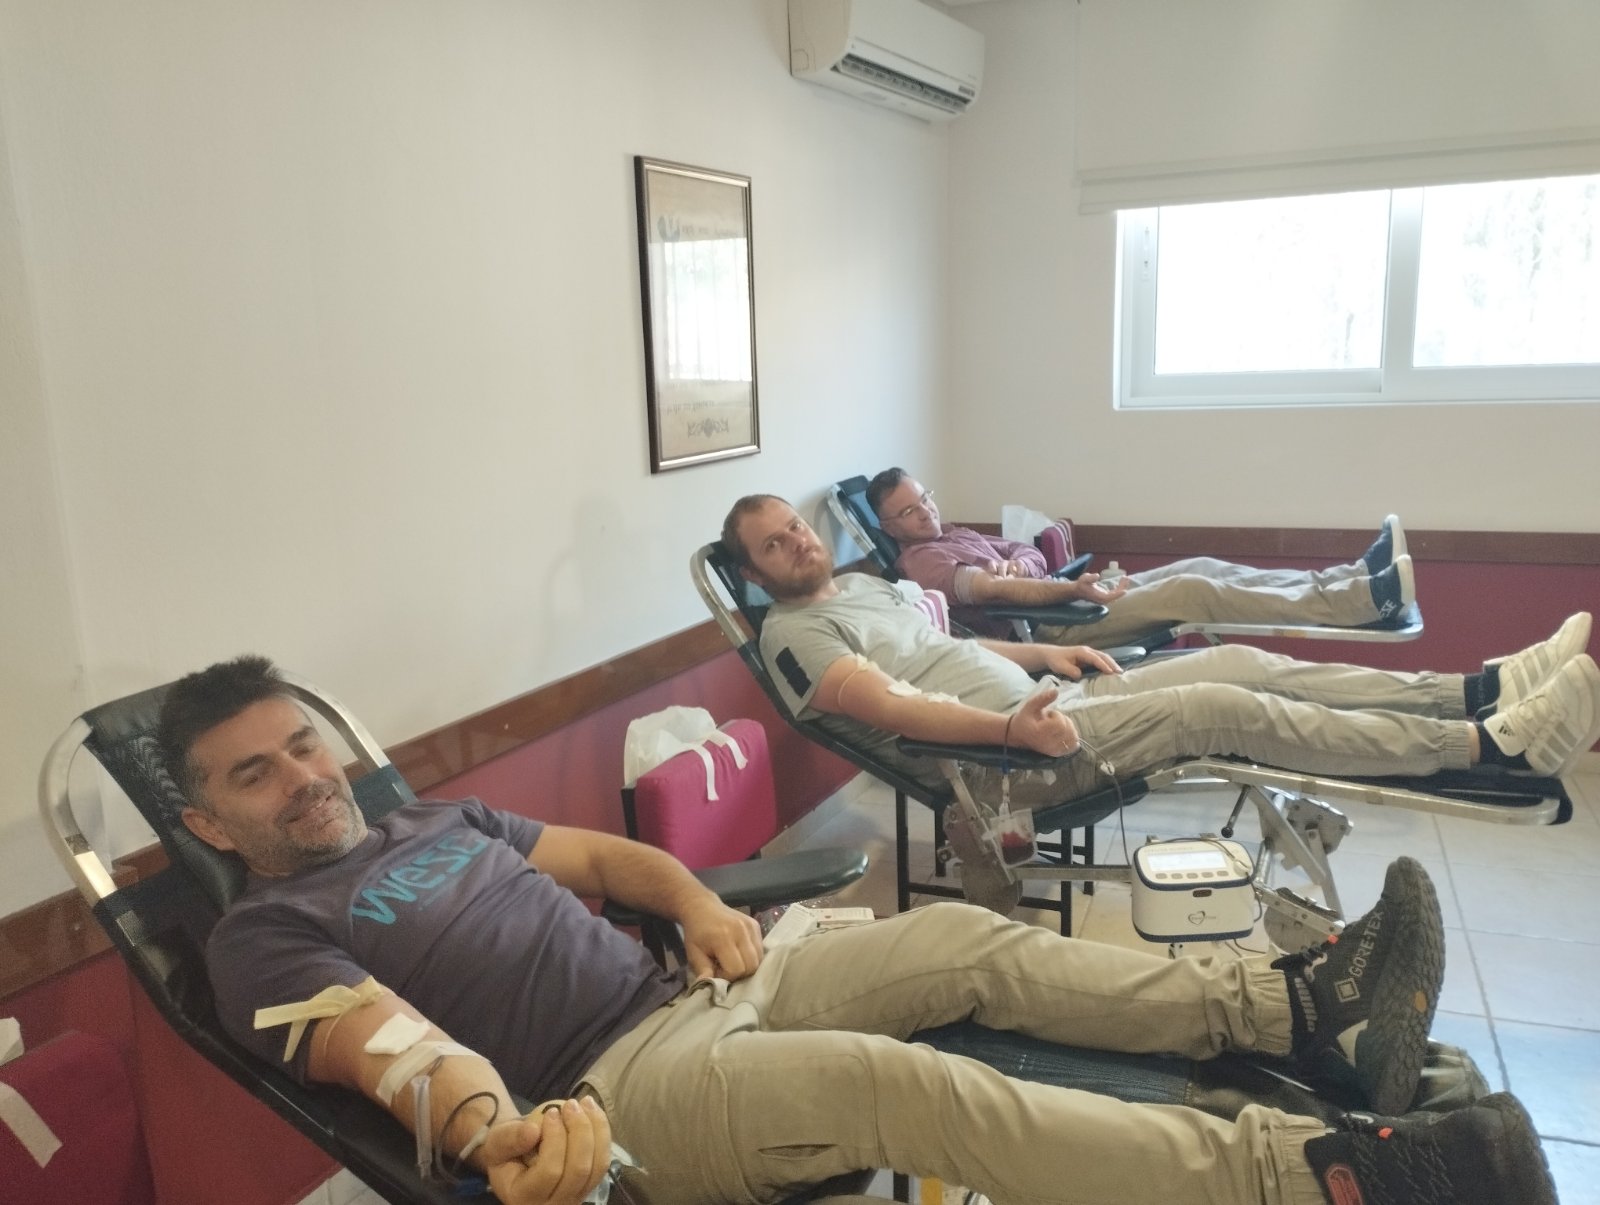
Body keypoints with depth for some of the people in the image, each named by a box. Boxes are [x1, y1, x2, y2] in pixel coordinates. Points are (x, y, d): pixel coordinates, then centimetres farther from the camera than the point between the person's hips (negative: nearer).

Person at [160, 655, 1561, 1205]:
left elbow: (598, 850, 21)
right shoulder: (267, 936, -1)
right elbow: (387, 1045, -18)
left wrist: (697, 900, 2)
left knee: (968, 938, -6)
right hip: (610, 1088, -8)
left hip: (695, 985, 8)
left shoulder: (439, 816, 20)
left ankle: (1301, 1009, -5)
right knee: (908, 1083, -29)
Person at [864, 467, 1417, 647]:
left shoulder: (958, 535, 25)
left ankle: (1354, 576, -9)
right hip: (1044, 632, -10)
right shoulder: (919, 561, -5)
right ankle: (1365, 601, -25)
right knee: (1188, 592, -21)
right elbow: (992, 589, -20)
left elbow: (1029, 558, 18)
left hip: (1059, 605, 10)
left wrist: (1018, 563, -7)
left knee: (1200, 569, -4)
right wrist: (1074, 589, -24)